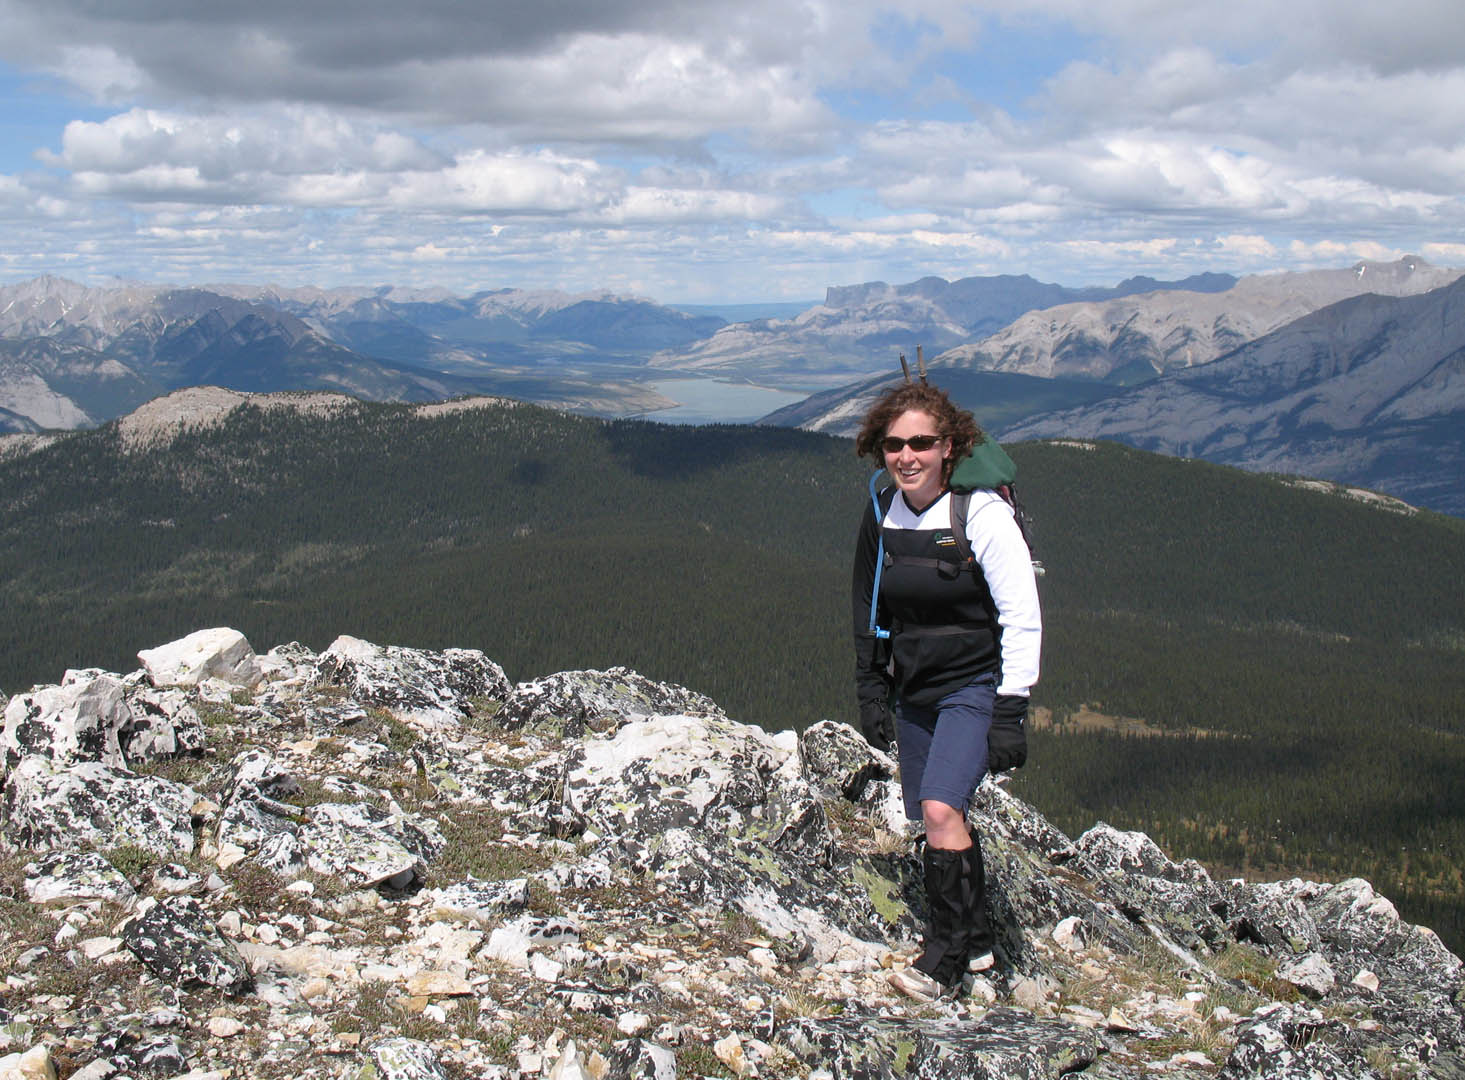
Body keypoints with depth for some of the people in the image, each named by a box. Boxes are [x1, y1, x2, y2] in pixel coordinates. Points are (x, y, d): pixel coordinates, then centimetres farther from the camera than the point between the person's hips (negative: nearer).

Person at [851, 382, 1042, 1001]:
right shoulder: (881, 517, 1)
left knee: (941, 810, -21)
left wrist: (1009, 712, -17)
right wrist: (871, 690, 10)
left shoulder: (983, 514, -16)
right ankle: (975, 940, 28)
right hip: (914, 692, 6)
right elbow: (868, 612, 15)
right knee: (932, 821, 10)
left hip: (975, 686, -6)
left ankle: (947, 953, -6)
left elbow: (1023, 620, -14)